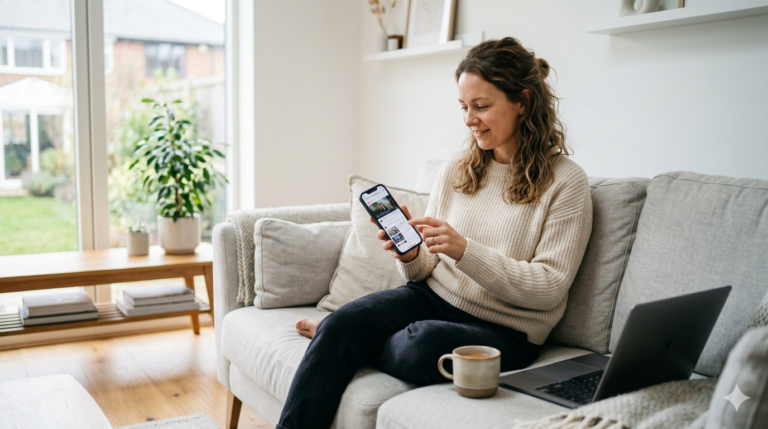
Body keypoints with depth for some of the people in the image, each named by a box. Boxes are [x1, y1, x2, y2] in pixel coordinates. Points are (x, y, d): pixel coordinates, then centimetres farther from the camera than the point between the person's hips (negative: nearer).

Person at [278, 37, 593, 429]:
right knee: (340, 323, -24)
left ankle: (340, 341, -2)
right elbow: (426, 269, 13)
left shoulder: (565, 182, -6)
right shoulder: (456, 169, 10)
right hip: (433, 297, 4)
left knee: (423, 342, -33)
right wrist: (410, 257, -13)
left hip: (503, 331, -4)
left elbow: (550, 288, -11)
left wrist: (464, 251, -22)